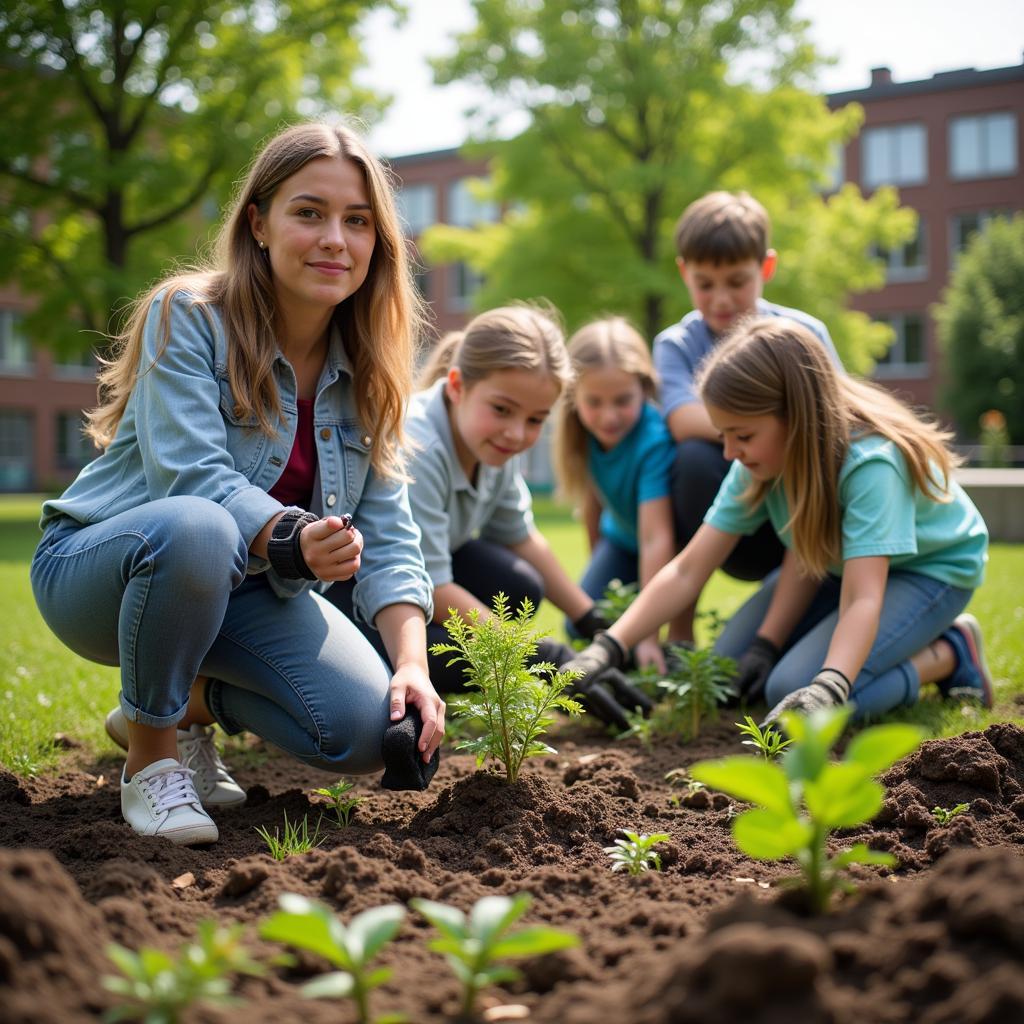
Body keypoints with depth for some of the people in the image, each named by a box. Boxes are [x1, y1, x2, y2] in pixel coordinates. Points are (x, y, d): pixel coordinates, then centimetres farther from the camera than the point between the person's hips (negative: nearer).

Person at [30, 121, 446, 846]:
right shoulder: (188, 317, -17)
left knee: (369, 731, -16)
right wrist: (290, 540, -47)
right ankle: (150, 754, -14)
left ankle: (192, 699, 13)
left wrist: (413, 661, -21)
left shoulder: (364, 372, -1)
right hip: (100, 568, -5)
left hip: (243, 591, 5)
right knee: (196, 528, -40)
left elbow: (387, 532, -6)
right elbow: (190, 474, -28)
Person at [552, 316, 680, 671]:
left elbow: (656, 538, -45)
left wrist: (649, 637, -48)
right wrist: (598, 569, 4)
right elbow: (594, 496, -5)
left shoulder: (654, 441, -39)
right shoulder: (587, 432, -22)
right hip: (623, 534, 4)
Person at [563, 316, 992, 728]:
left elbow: (862, 598, -46)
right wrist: (608, 647, -28)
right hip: (836, 564, 7)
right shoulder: (760, 463, -17)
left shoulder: (869, 463, -37)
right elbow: (688, 570, -17)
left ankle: (950, 654, -5)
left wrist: (827, 689, -63)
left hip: (929, 569, -7)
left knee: (794, 689, -26)